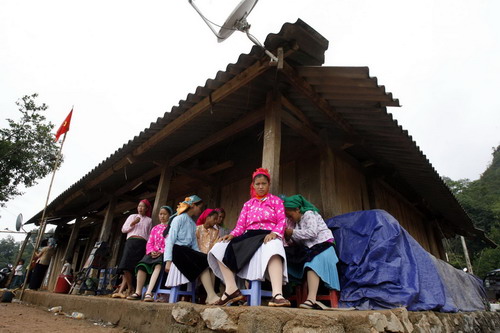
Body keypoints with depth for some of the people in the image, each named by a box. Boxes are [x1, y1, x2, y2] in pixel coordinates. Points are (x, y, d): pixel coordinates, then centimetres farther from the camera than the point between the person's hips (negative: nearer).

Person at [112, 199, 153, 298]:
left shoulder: (149, 220, 18)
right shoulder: (132, 216, 19)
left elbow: (149, 235, 14)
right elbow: (123, 229, 15)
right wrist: (132, 224, -2)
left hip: (143, 244, 0)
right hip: (131, 241, 1)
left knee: (133, 266, -11)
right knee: (126, 265, -16)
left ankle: (121, 291, -9)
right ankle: (130, 288, -4)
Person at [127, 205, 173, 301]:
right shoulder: (155, 228, 24)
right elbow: (149, 243, 15)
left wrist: (161, 252, -16)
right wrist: (151, 251, -7)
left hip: (164, 253, -4)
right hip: (154, 253, 5)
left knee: (158, 265, -37)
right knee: (142, 264, -26)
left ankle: (148, 292, -45)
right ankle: (138, 292, -26)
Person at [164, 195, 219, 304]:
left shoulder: (193, 224, 21)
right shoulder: (179, 219, -1)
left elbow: (194, 244, 13)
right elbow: (170, 240, -9)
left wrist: (199, 256, -4)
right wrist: (168, 261, -18)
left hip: (188, 251, 7)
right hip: (177, 250, -7)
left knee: (205, 262, -18)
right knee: (203, 263, -24)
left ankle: (210, 296, -28)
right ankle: (211, 296, -28)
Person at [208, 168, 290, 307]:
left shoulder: (276, 200, 14)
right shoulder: (248, 204, 23)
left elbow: (282, 221, 0)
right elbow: (240, 225, 12)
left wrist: (274, 233, -22)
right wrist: (231, 235, -11)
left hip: (268, 236, -4)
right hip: (248, 237, 5)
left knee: (273, 248, -43)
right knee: (220, 248, -18)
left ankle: (277, 295, -56)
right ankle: (232, 290, -23)